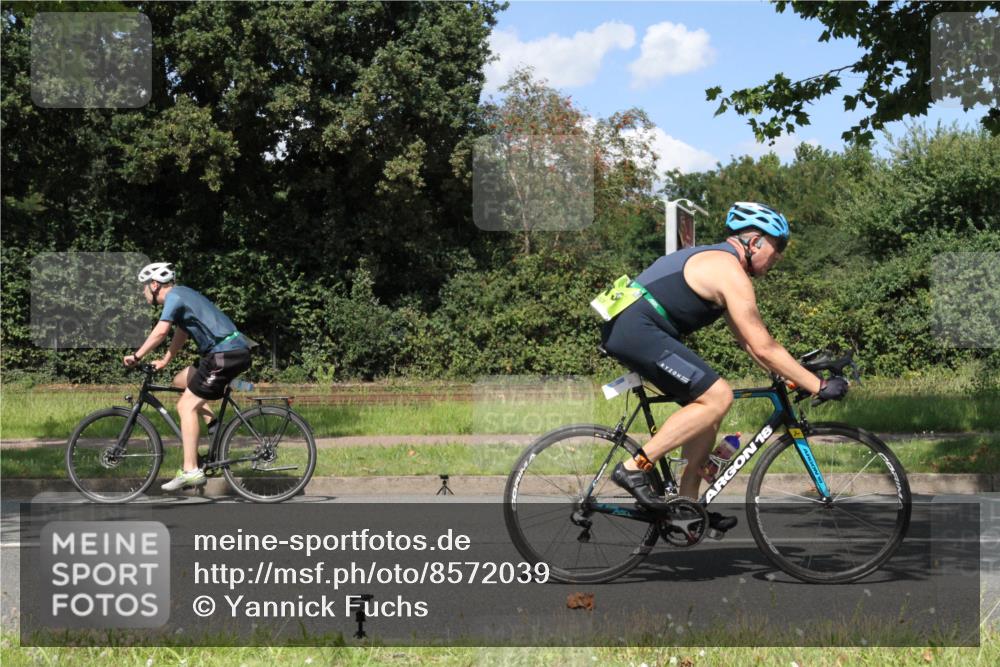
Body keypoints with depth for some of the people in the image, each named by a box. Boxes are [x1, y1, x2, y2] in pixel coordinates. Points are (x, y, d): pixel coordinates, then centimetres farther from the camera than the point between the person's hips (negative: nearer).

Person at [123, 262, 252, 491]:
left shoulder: (174, 296, -8)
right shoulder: (181, 295, 22)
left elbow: (160, 332, -18)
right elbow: (181, 334, 27)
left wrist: (136, 356, -10)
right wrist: (164, 361, 21)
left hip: (225, 354, -10)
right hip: (235, 351, 10)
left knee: (186, 406, -9)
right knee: (180, 381, 22)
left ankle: (191, 471, -15)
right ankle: (213, 423, 10)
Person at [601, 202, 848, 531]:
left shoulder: (714, 261, 23)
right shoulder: (730, 272, -10)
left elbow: (749, 340, 27)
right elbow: (763, 348, -13)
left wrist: (790, 377, 23)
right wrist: (819, 386, -8)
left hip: (625, 328, 11)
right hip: (637, 330, -11)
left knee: (709, 404, 13)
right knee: (717, 397, -15)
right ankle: (634, 467, -14)